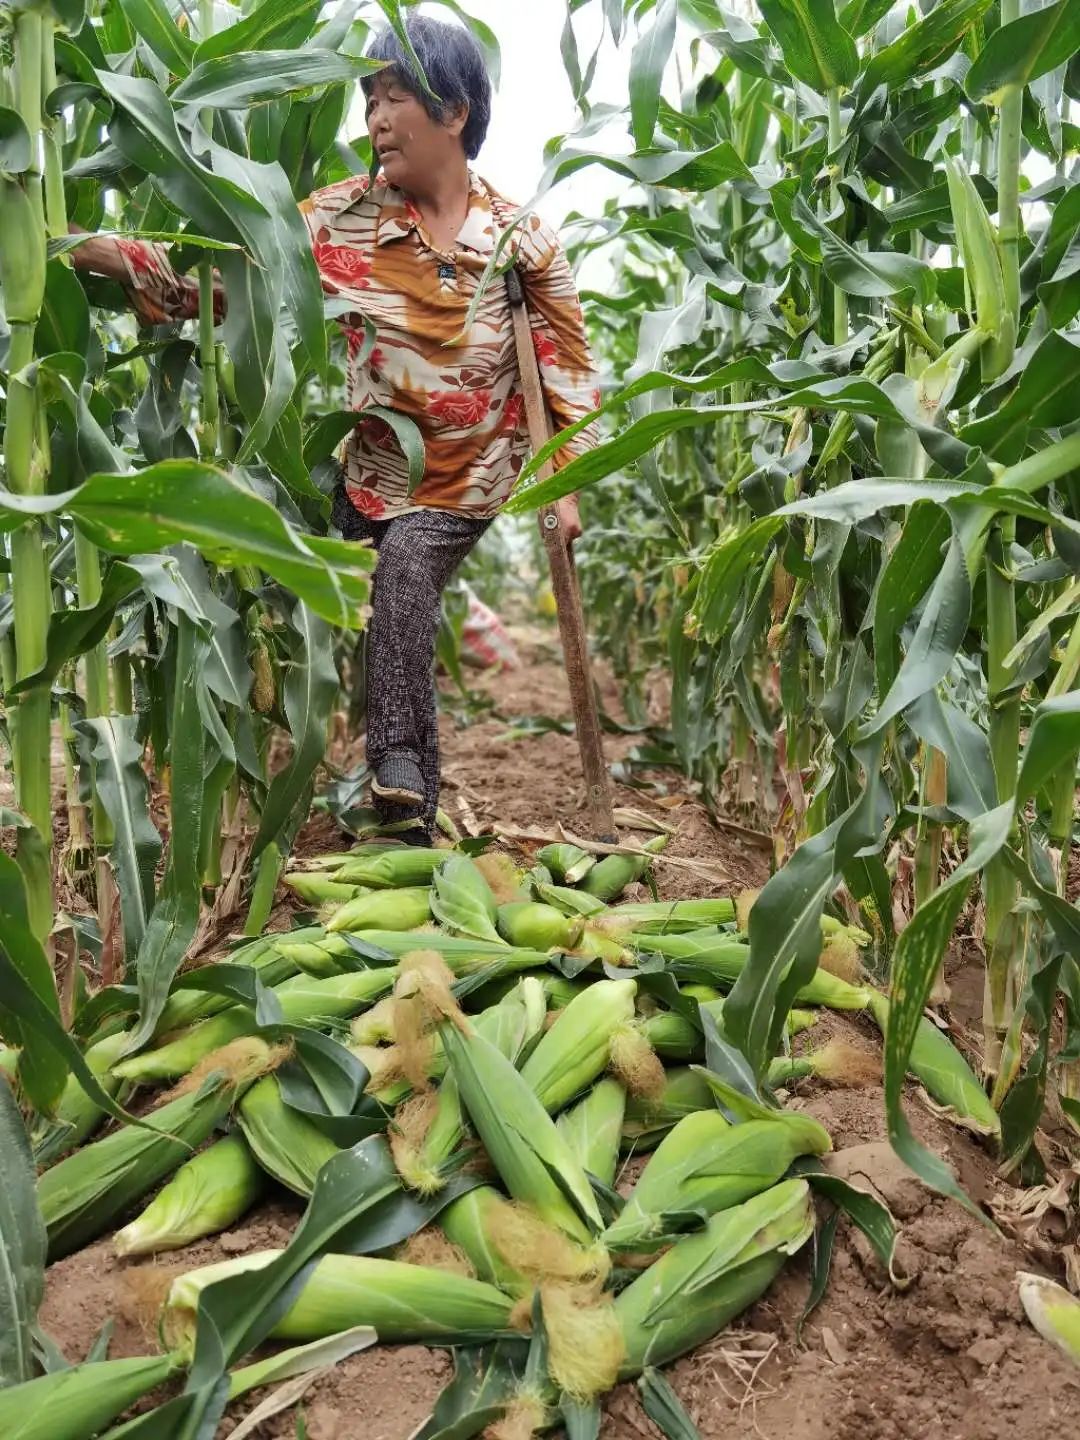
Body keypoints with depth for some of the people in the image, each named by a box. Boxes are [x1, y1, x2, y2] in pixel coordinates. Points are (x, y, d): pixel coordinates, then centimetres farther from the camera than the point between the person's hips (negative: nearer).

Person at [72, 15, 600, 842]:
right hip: (370, 463, 3)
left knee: (407, 571, -27)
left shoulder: (523, 241, -7)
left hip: (465, 481, -3)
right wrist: (96, 251, -21)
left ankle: (400, 769, -14)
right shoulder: (346, 215, -4)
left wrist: (566, 483, -8)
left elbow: (568, 370, -1)